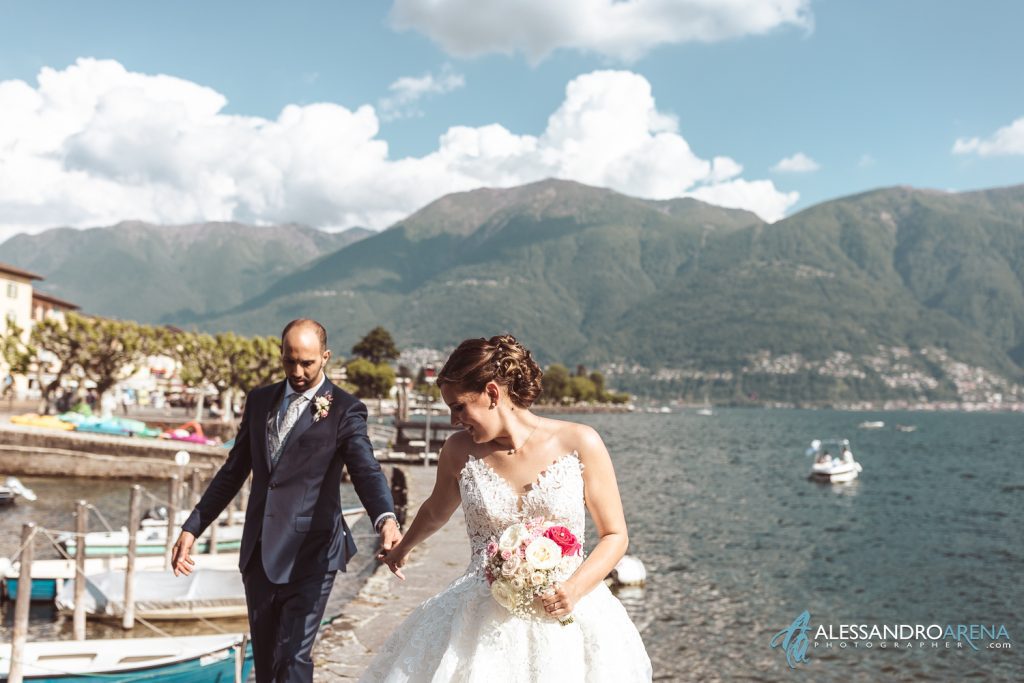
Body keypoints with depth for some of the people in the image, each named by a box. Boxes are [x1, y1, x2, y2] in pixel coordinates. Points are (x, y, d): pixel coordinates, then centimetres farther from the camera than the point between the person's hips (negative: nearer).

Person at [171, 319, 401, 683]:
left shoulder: (345, 410, -6)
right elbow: (233, 471, 16)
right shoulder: (260, 400, 10)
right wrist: (192, 528, 13)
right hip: (259, 553, 6)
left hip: (311, 556, -5)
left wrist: (385, 518, -40)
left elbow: (366, 471, -20)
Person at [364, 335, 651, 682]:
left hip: (563, 618, -1)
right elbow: (435, 513, 20)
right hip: (482, 623, 2)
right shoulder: (459, 450, -1)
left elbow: (615, 535, -1)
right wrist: (401, 550, 36)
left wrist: (575, 589, -16)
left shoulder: (580, 444, -7)